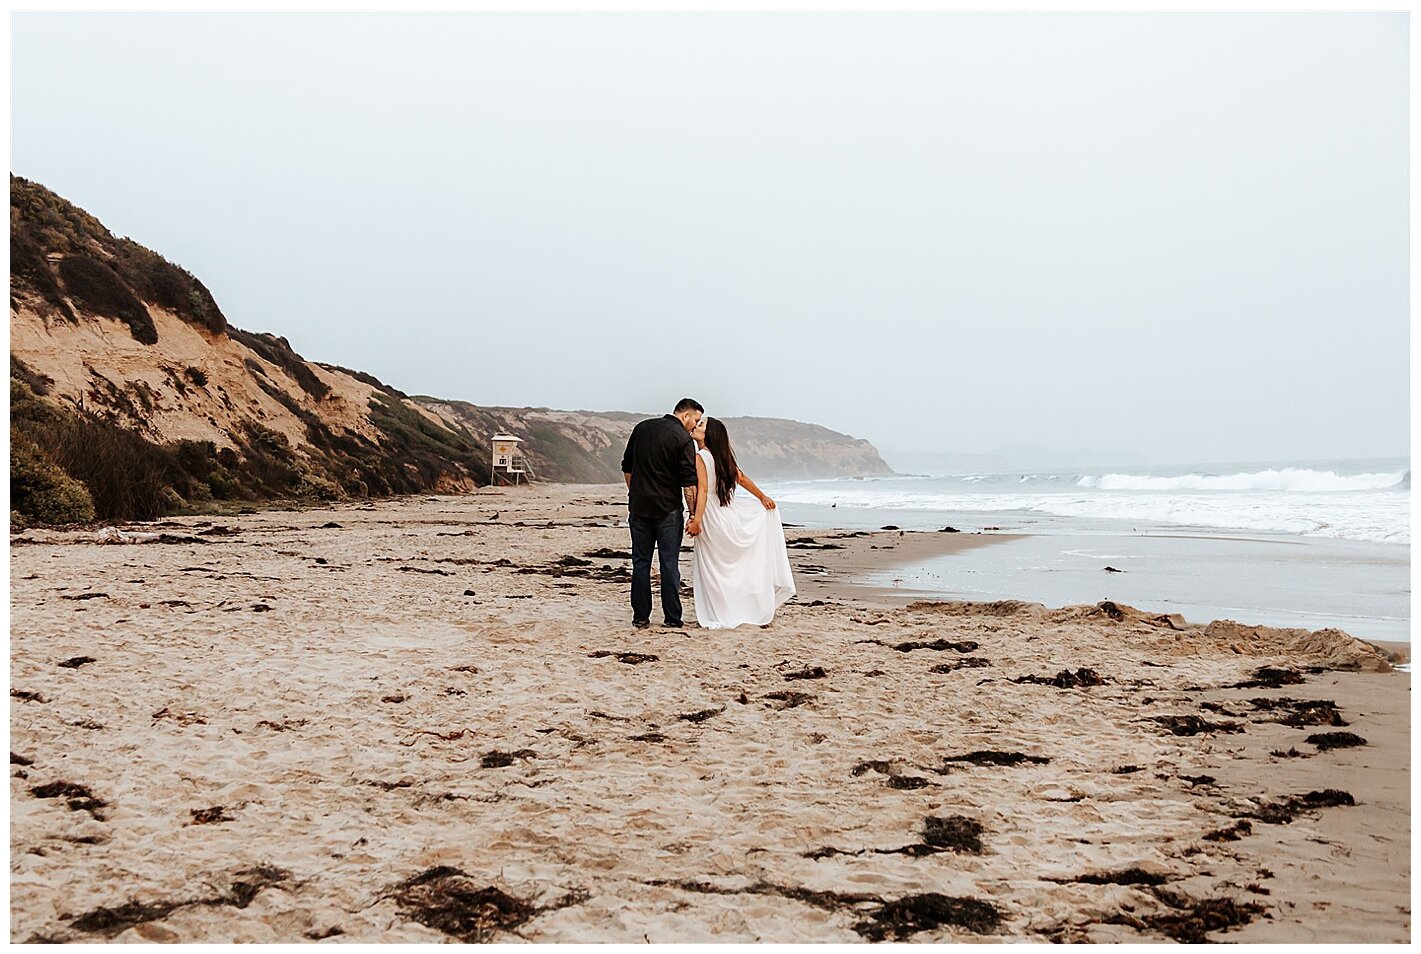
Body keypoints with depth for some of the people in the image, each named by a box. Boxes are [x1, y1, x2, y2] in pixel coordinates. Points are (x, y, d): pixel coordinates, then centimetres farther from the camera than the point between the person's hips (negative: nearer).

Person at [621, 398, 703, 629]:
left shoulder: (642, 428, 9)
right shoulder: (683, 439, -9)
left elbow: (627, 468, 14)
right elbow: (688, 482, -13)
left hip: (639, 506, 4)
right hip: (668, 508, -4)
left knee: (641, 562, 8)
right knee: (669, 563, 2)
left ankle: (640, 617, 8)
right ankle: (672, 618, 4)